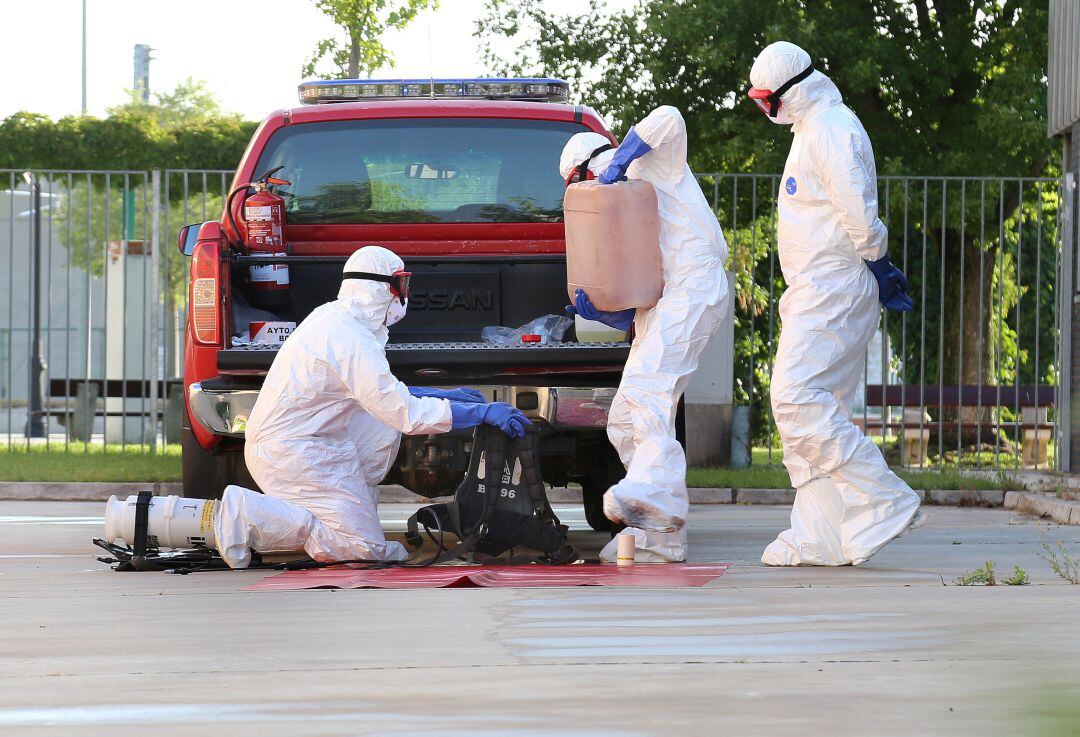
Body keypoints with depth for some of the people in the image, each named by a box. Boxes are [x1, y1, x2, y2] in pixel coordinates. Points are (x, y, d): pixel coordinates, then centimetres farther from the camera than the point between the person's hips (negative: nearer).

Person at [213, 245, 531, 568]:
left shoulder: (330, 317, 11)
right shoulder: (351, 340, -19)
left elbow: (383, 393, 24)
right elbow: (407, 414, -21)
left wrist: (445, 395, 19)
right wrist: (482, 412, -17)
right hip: (292, 453, -10)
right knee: (366, 549, -11)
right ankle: (249, 514, -12)